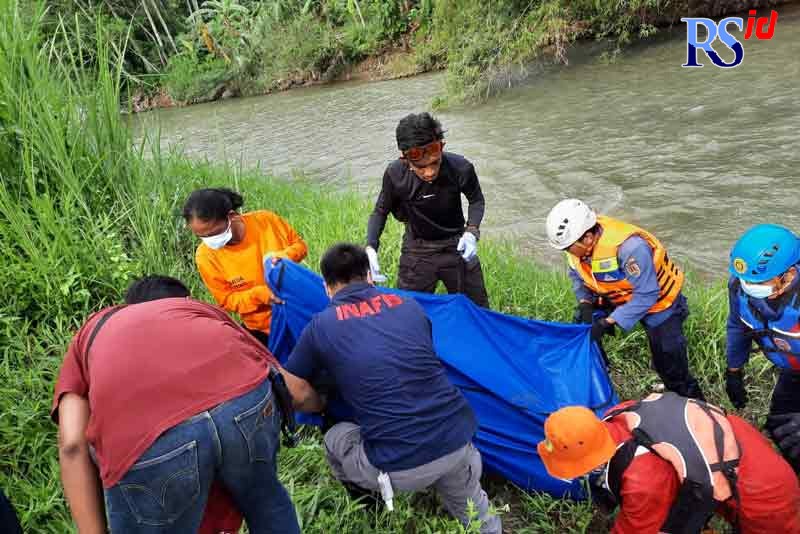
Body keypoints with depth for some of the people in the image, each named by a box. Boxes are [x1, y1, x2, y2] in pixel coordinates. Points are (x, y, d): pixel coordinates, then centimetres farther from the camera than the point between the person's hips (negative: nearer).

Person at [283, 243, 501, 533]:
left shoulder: (321, 325, 2)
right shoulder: (409, 306, 12)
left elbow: (297, 397, 8)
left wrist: (323, 407, 30)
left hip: (401, 468, -4)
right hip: (459, 441, 4)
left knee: (335, 438, 27)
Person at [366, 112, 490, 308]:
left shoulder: (461, 168, -25)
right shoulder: (395, 174, -24)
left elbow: (476, 200, -3)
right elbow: (380, 211, -6)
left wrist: (471, 231, -20)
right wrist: (370, 246, -21)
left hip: (456, 246, 0)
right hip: (417, 249, 0)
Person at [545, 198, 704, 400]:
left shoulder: (629, 247, -41)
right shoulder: (578, 240, -20)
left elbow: (647, 295, -34)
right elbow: (577, 275, -1)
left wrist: (609, 322, -36)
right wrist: (585, 303, -18)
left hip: (657, 299, -6)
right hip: (616, 297, 6)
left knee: (670, 366, -2)